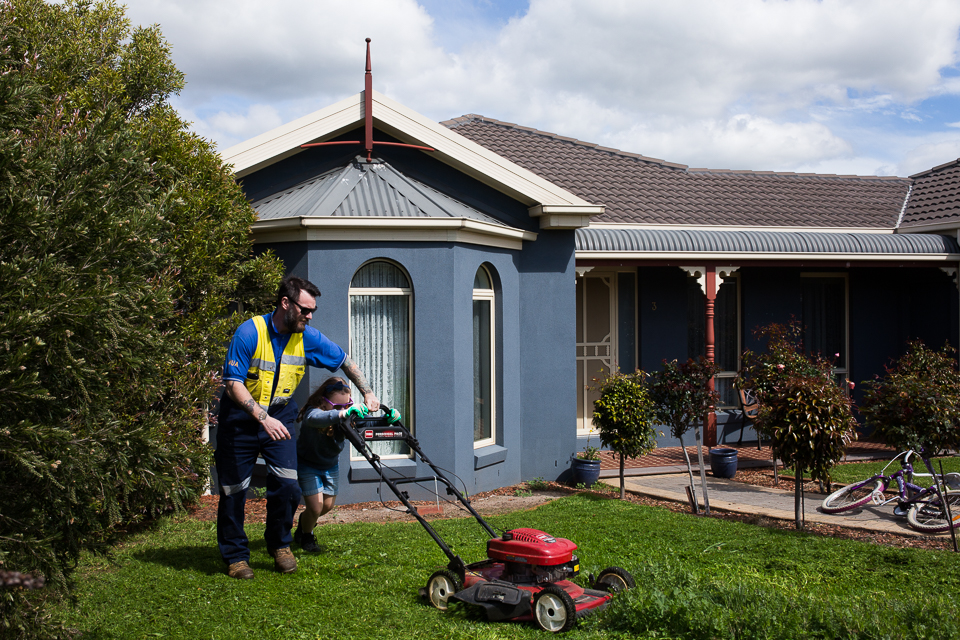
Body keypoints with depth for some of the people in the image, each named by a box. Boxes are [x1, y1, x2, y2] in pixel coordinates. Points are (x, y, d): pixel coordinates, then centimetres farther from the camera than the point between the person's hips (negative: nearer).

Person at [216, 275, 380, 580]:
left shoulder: (308, 337, -6)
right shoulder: (250, 332, -21)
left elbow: (345, 361, 8)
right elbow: (233, 384, -24)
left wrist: (368, 394, -2)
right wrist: (263, 418, -35)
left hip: (280, 415, 3)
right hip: (241, 416, -3)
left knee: (287, 484, -8)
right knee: (234, 489, 2)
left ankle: (279, 545, 15)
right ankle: (236, 556, 17)